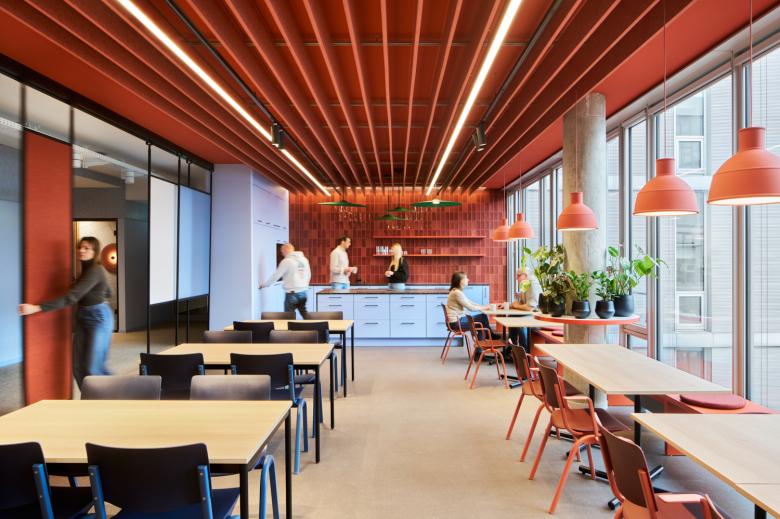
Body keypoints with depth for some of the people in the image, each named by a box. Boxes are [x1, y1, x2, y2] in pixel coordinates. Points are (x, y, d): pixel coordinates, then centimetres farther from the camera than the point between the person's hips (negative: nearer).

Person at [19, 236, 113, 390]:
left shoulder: (94, 271, -20)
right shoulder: (88, 269, 11)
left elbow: (71, 298, -28)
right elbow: (108, 293, 23)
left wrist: (37, 308, -30)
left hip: (98, 318, -9)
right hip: (83, 318, 9)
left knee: (93, 367, -5)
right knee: (78, 366, 7)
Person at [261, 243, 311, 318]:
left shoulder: (286, 261, -10)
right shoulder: (304, 259, 9)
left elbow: (276, 275, -5)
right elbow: (308, 275, 16)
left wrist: (265, 284, 9)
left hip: (292, 293, -6)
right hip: (303, 292, 6)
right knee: (304, 314, 14)